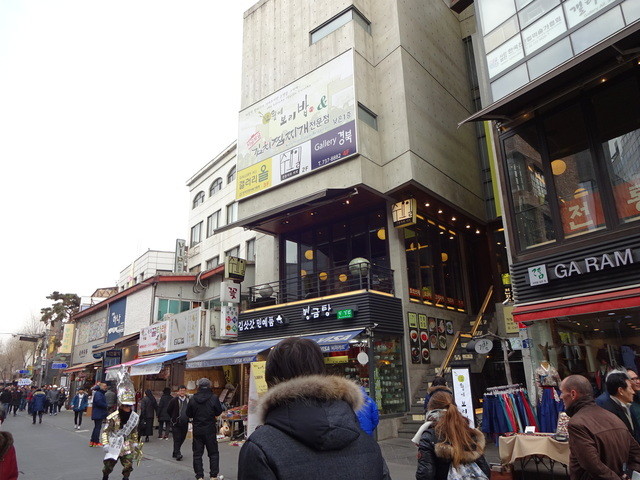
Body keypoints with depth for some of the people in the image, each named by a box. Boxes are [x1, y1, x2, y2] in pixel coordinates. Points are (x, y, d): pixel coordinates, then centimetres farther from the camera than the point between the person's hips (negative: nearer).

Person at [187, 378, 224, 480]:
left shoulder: (192, 399, -6)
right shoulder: (214, 398, -13)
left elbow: (188, 414, 2)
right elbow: (219, 411, -4)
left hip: (197, 430, 2)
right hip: (210, 430, -2)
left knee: (197, 453, 12)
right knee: (213, 453, 10)